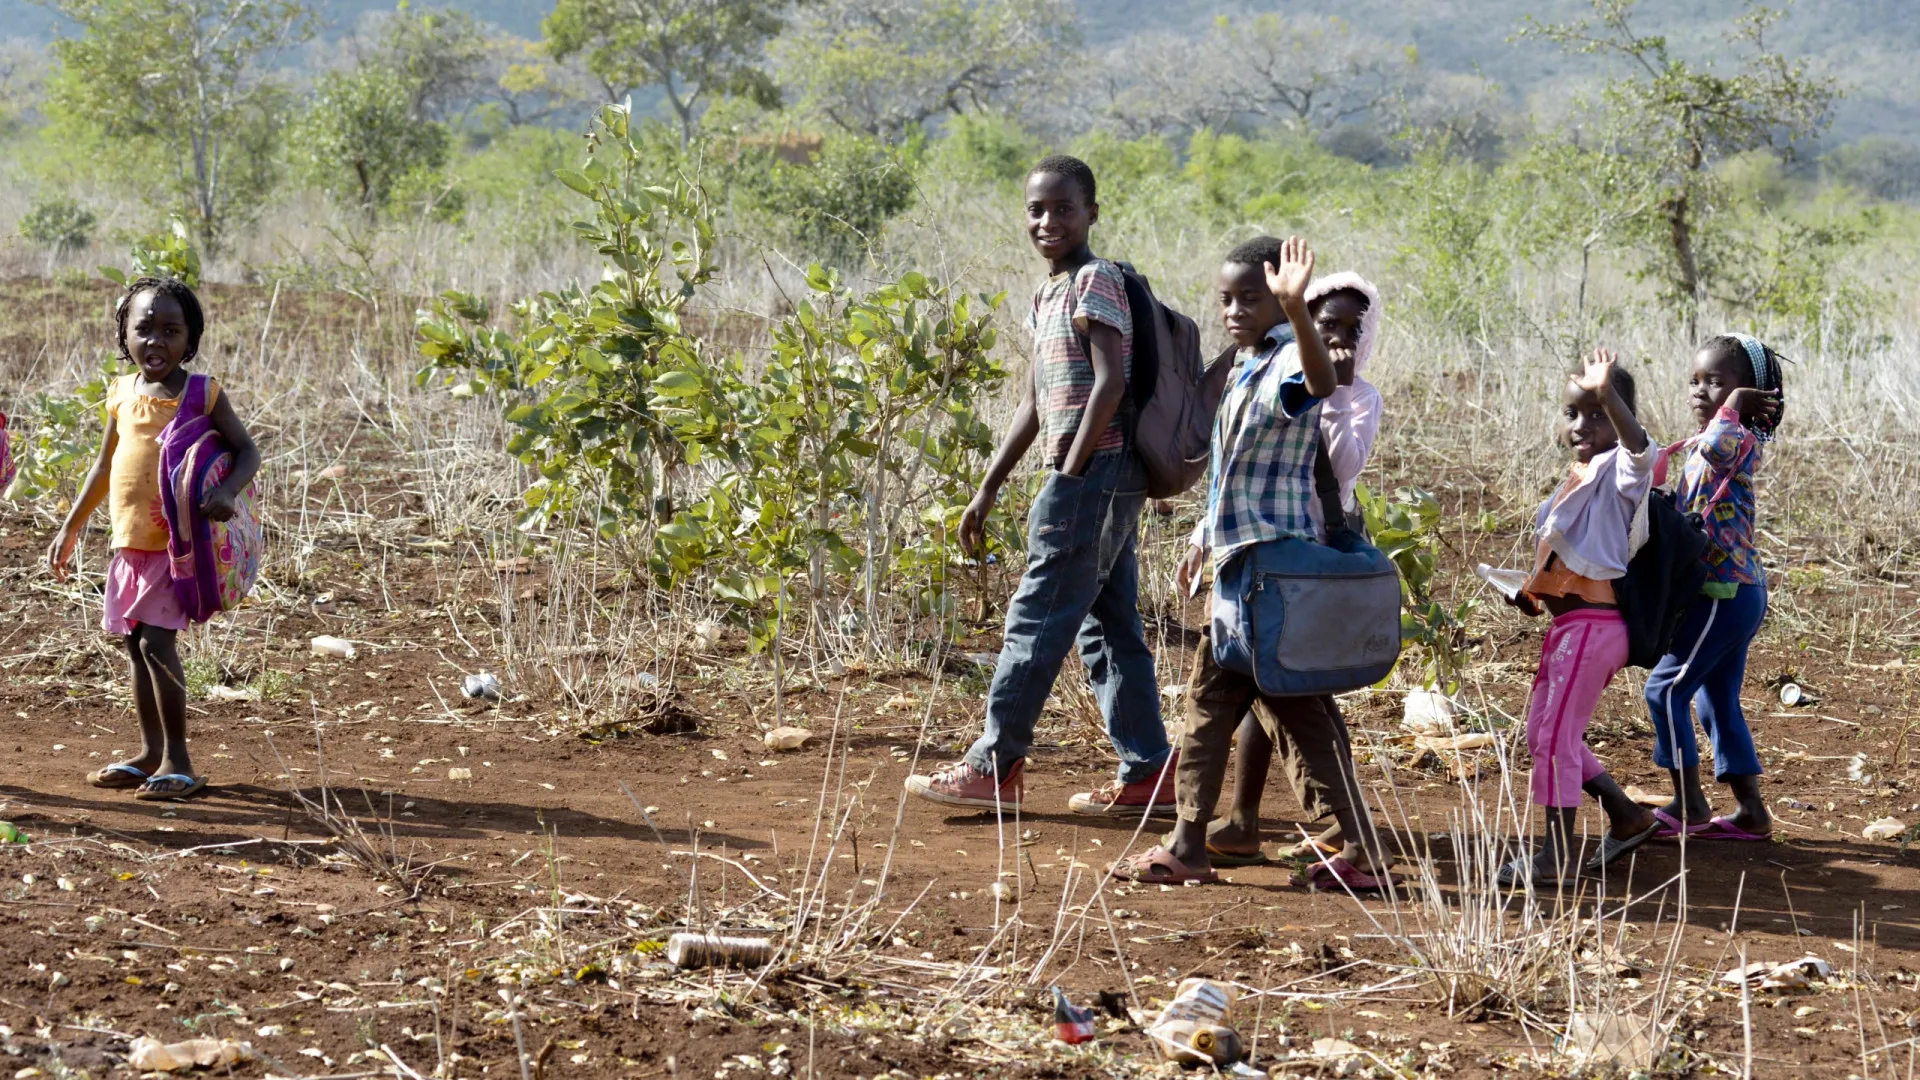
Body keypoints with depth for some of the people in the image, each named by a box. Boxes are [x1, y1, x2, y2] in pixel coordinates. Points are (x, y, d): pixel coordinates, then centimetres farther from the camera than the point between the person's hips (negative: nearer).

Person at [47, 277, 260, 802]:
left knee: (155, 642, -13)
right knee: (136, 647, 11)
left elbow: (247, 450, -7)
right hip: (130, 542, 6)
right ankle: (151, 753, 21)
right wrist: (70, 528, 19)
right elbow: (104, 468, 17)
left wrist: (226, 491, -27)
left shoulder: (201, 395, -8)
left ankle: (178, 761, -7)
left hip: (177, 543, -6)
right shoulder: (123, 393, 8)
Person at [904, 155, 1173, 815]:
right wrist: (987, 490, 21)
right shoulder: (1048, 295, 18)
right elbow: (1035, 404, 21)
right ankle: (1147, 773, 12)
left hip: (1095, 470, -10)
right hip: (1110, 483, 10)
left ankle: (995, 766, -2)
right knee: (1107, 626, 10)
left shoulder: (1095, 280, -10)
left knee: (1037, 618, -6)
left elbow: (1111, 381, -18)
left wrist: (1070, 474, -18)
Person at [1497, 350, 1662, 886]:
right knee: (1543, 733, 17)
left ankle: (1557, 854, 2)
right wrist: (1532, 592, 10)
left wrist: (1607, 395, -50)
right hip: (1568, 622, 10)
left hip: (1593, 624, -10)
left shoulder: (1617, 470, -10)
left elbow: (1640, 448, -36)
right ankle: (1627, 817, 25)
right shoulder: (1578, 478, 17)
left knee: (1555, 736, -6)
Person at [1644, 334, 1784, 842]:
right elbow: (1682, 511, 25)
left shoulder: (1740, 439, -15)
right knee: (1718, 700, 13)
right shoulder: (1696, 448, 14)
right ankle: (1751, 812, 17)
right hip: (1731, 590, 10)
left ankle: (1689, 803, 1)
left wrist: (1732, 405, -24)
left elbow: (1717, 447, -40)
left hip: (1725, 593, -10)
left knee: (1665, 688, -6)